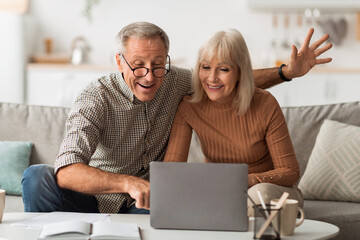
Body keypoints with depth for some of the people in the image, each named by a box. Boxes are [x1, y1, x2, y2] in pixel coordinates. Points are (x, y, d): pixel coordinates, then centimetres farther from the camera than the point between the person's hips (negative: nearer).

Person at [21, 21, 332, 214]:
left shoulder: (173, 81, -4)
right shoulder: (96, 99, -20)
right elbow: (67, 171, -35)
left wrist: (288, 72, 0)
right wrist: (129, 183, -51)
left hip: (141, 203, 3)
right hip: (93, 198, -3)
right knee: (38, 177, -31)